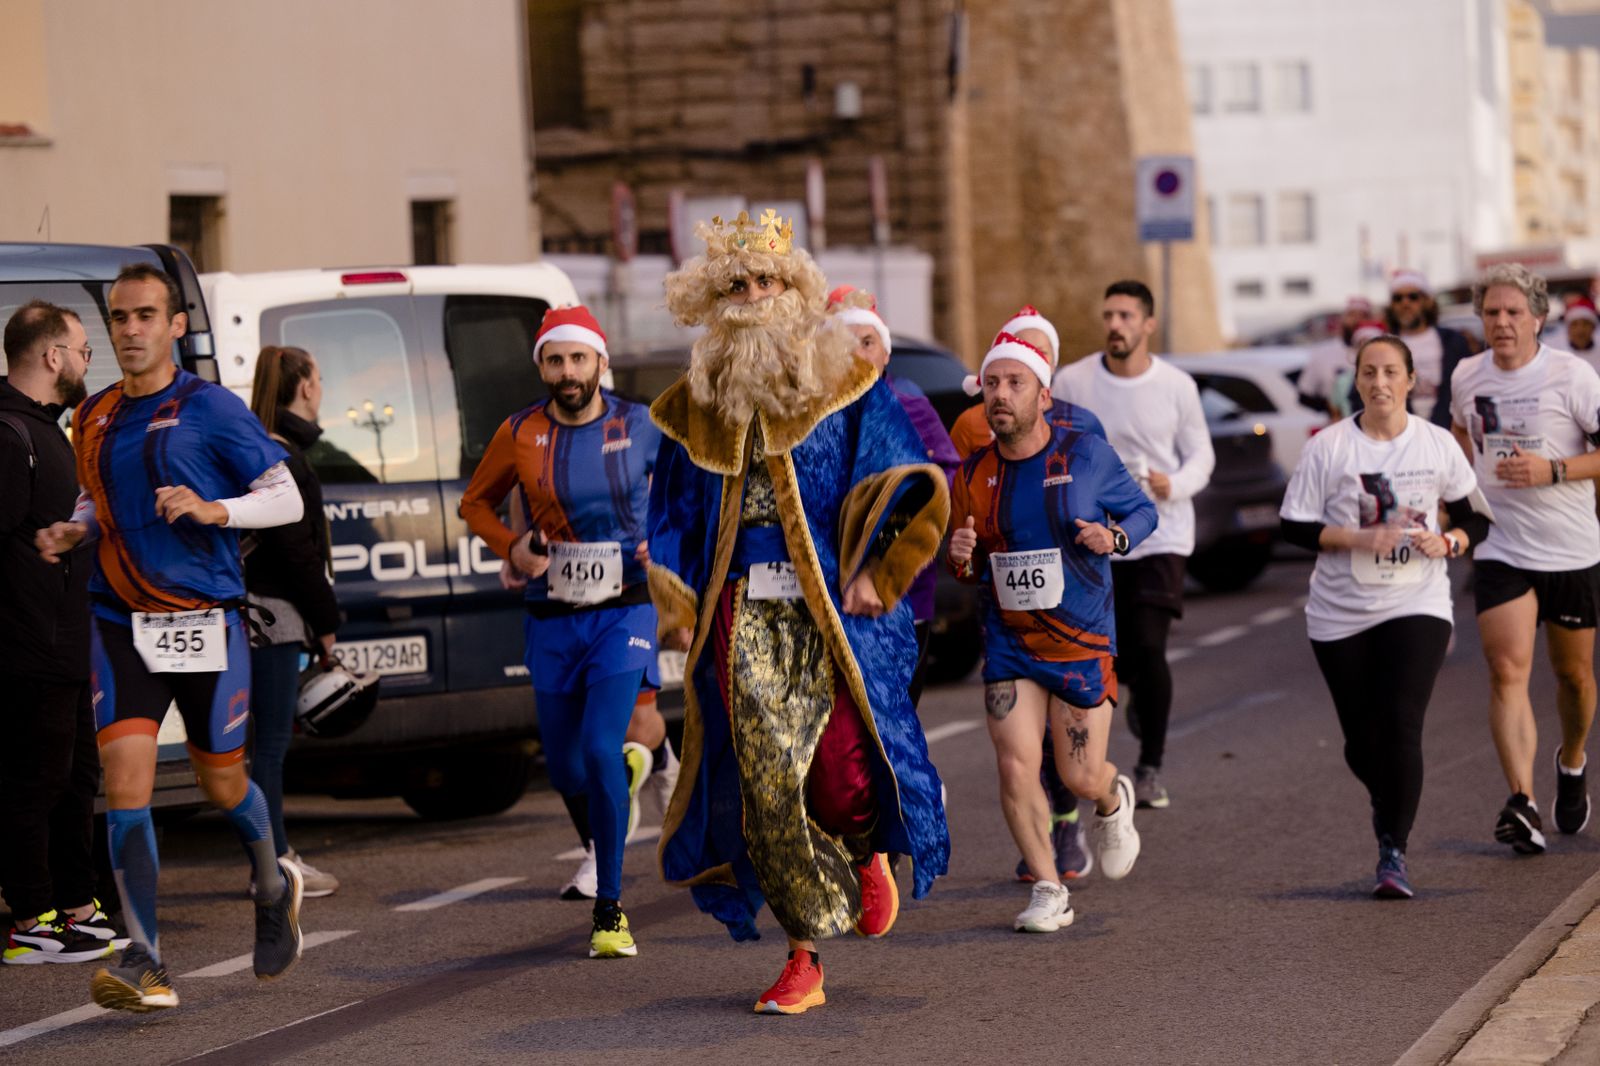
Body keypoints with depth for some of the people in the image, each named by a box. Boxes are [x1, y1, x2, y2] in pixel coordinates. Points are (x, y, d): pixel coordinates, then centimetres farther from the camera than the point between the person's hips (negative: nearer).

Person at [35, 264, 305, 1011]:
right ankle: (143, 962, -11)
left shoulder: (211, 409, -5)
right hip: (120, 625, 3)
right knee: (124, 783, -12)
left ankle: (273, 889, 43)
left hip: (204, 623, -3)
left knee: (222, 784, 11)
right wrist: (70, 533, 5)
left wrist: (216, 510, -20)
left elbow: (286, 499, -3)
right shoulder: (94, 417, 10)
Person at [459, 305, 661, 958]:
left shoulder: (640, 426, -3)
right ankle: (595, 850, 46)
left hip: (623, 613, -2)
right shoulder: (521, 434, -1)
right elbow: (476, 501, 13)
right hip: (552, 620, 2)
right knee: (564, 766, 10)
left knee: (601, 750, -18)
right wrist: (510, 547, -5)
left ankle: (610, 913, -10)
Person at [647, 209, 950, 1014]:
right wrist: (677, 610, 11)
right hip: (744, 618, 3)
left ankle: (870, 853, 22)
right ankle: (805, 960, 3)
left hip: (834, 610, -3)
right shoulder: (695, 409, 13)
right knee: (766, 778, -5)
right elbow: (669, 521, 20)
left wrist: (877, 577, -7)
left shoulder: (848, 386, 4)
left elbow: (910, 493, 2)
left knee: (844, 765, -15)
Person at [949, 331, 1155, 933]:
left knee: (1081, 779, 1)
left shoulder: (1086, 454, -8)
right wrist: (962, 559, -12)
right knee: (1015, 770, -9)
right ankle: (1049, 893, 8)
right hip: (1009, 643, 2)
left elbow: (1142, 511, 5)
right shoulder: (975, 474, 1)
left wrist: (1115, 537, -17)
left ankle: (1114, 803, 40)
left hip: (1083, 641, -2)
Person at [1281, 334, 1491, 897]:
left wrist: (1447, 542, -12)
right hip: (1341, 614, 1)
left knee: (1401, 727, -16)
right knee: (1362, 742, 6)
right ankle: (1388, 804, 40)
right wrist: (1359, 539, -17)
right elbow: (1294, 527, -4)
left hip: (1417, 605, -1)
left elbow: (1476, 518, 10)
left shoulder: (1438, 445, 1)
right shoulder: (1327, 447, -4)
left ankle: (1394, 851, -6)